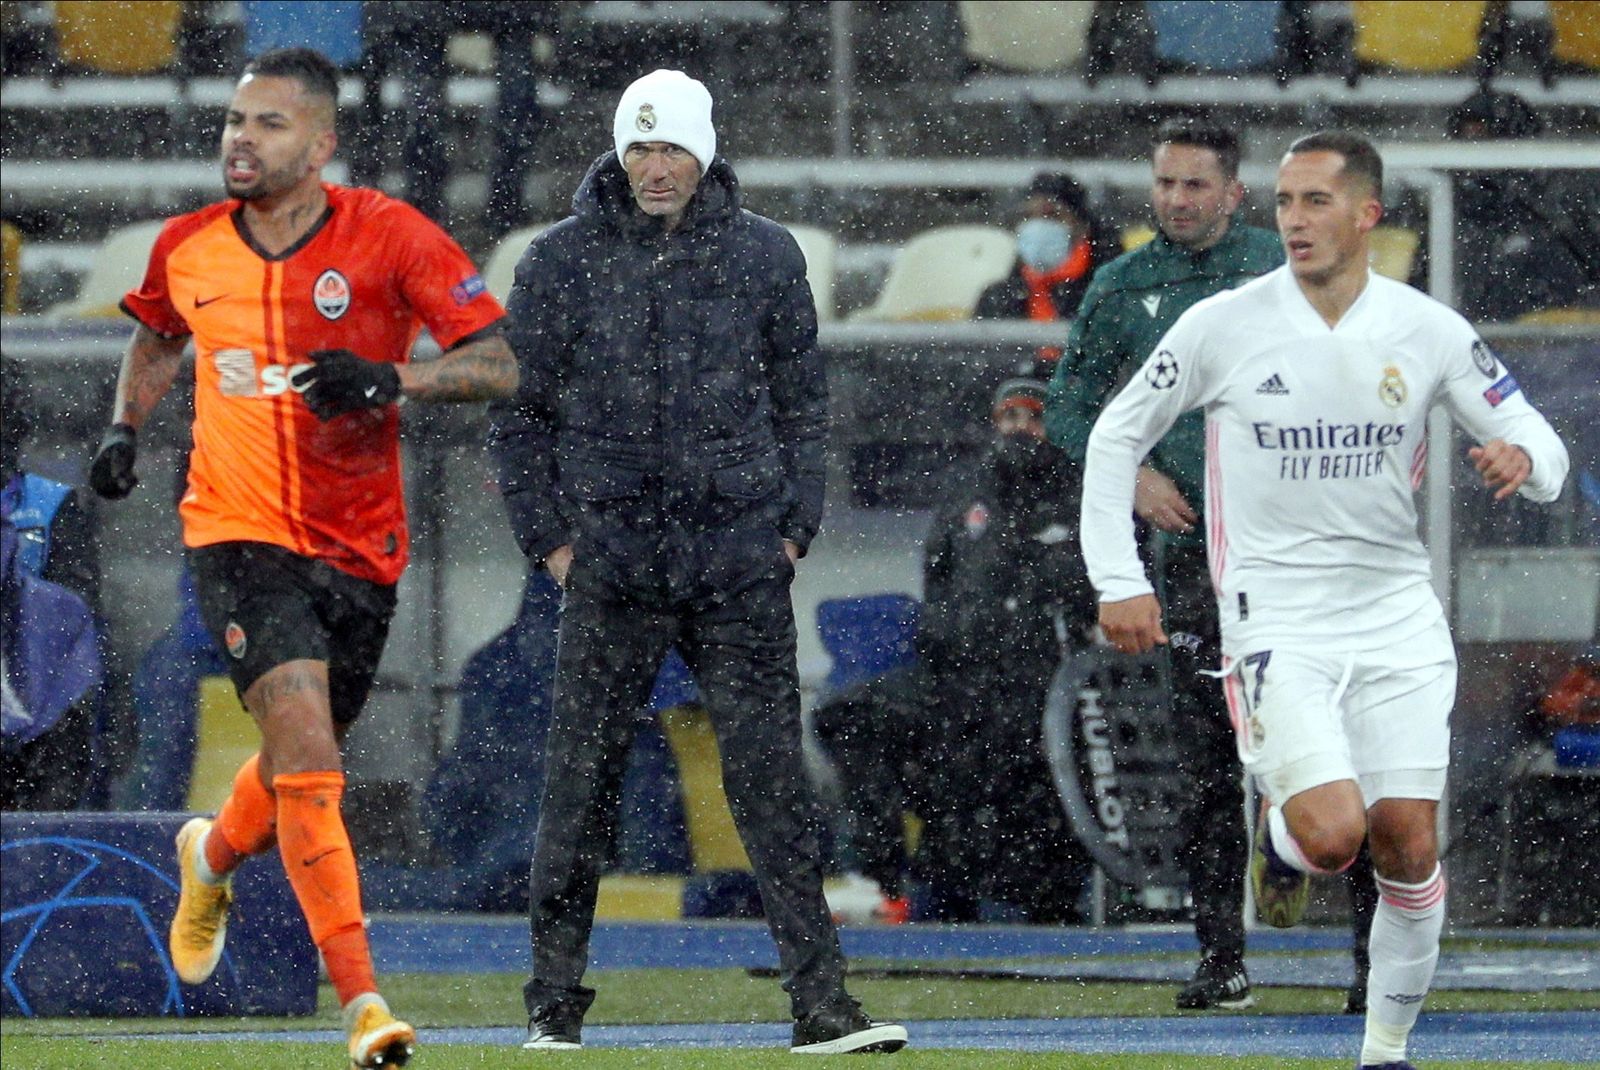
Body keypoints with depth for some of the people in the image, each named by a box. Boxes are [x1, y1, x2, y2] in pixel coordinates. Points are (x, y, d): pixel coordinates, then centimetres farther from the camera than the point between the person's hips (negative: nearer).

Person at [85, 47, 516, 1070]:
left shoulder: (390, 236, -9)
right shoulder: (187, 249, 1)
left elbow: (497, 364, -12)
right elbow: (158, 339, 24)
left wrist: (392, 379, -28)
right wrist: (125, 430, 7)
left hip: (359, 543, 1)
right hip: (240, 531, -1)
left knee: (304, 767, 14)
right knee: (304, 741, -20)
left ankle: (215, 854, 51)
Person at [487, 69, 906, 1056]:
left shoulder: (765, 255, 6)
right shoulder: (563, 261, 3)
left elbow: (802, 399, 13)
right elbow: (520, 409, 9)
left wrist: (794, 526, 5)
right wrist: (550, 537, 2)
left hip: (743, 565, 0)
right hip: (611, 558, 0)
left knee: (772, 777, -3)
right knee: (583, 781, 2)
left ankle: (821, 1001, -4)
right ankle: (555, 1003, 11)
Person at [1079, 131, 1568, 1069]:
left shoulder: (1430, 331, -1)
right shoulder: (1223, 326, -6)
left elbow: (1541, 447, 4)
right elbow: (1116, 437, 5)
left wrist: (1521, 459, -21)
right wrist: (1119, 583, -1)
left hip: (1398, 616, 2)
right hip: (1275, 620, -2)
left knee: (1409, 847, -1)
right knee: (1332, 835, -19)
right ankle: (1281, 838, 18)